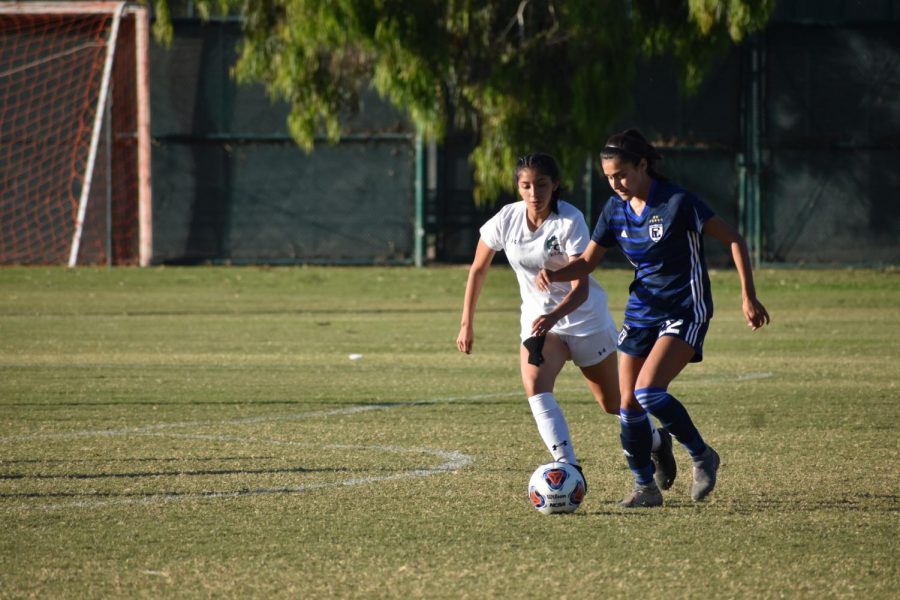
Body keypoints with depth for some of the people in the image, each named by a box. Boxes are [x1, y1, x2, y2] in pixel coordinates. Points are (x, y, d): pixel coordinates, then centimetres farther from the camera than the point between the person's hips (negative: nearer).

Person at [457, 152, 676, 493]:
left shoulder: (570, 221, -23)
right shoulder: (506, 220, -11)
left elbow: (580, 287, -28)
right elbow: (478, 269, 4)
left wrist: (554, 316, -46)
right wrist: (467, 324, 3)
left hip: (585, 317, -3)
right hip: (538, 318, 3)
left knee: (613, 404, 11)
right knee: (535, 387, -26)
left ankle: (657, 442, 42)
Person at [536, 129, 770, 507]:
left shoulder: (677, 203, -17)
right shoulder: (616, 210, 1)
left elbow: (733, 241, -13)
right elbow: (587, 262, 9)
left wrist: (748, 295, -17)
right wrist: (554, 275, -12)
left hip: (685, 311, -7)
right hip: (642, 311, 7)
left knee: (648, 390, -22)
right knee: (629, 404, 2)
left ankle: (702, 456, -2)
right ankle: (645, 487, 16)